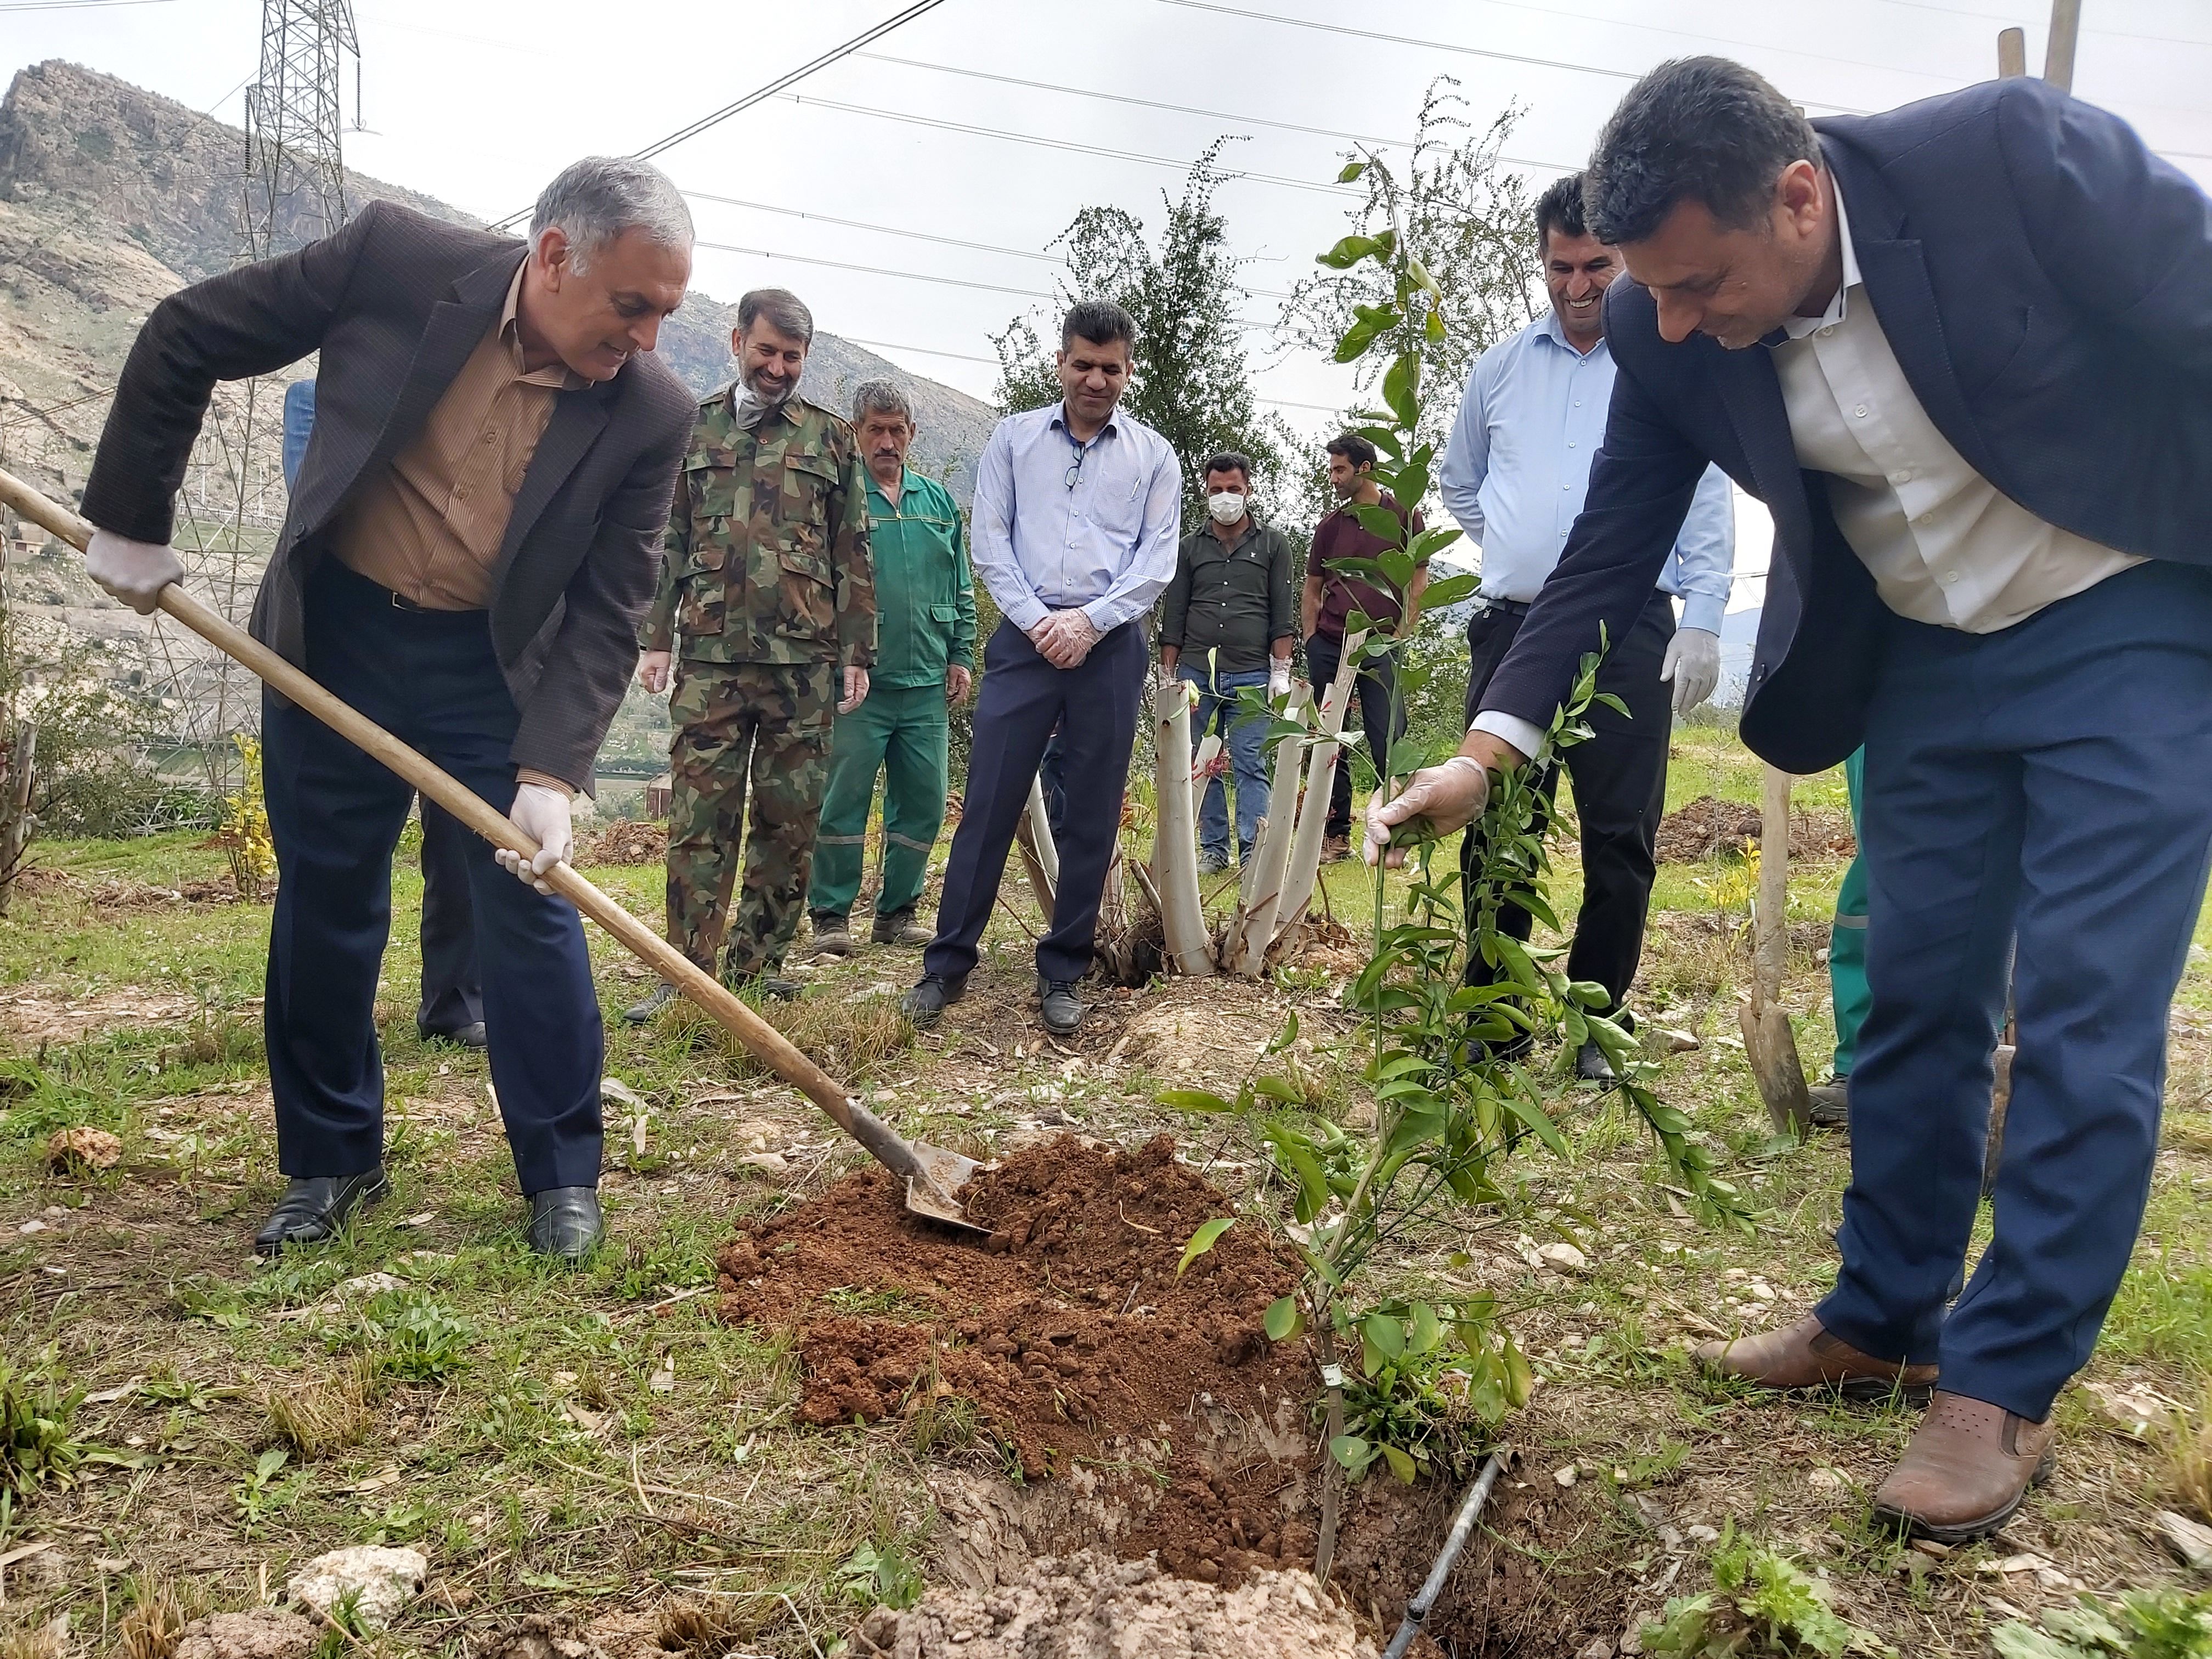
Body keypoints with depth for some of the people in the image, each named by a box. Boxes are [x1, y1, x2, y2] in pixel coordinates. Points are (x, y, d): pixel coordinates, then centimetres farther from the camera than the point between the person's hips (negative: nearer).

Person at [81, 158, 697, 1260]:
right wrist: (131, 519, -3)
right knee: (324, 906, 9)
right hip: (331, 634, 1)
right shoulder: (396, 259, -16)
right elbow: (182, 340, -5)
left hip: (495, 664, -1)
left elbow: (607, 616, -13)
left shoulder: (650, 412, -16)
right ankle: (331, 1161, 26)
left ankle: (562, 1172, 12)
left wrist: (550, 768, -23)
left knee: (533, 907, -3)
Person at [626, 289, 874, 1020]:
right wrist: (655, 638, 4)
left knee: (790, 822, 4)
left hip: (804, 663, 0)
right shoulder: (693, 428, 13)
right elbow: (667, 542, 12)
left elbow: (854, 556, 9)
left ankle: (759, 963, 14)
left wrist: (857, 653, 3)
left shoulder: (831, 439, 11)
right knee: (699, 818, -3)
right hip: (708, 659, 0)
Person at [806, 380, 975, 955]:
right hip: (858, 683, -5)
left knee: (924, 803, 7)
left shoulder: (937, 502, 14)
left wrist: (961, 655, 11)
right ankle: (831, 917, 8)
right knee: (843, 800, -3)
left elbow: (961, 590, 19)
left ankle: (897, 912, 20)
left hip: (927, 685, 5)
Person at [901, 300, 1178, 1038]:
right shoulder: (1013, 437, 10)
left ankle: (1062, 973, 14)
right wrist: (1037, 622, -8)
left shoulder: (1153, 455, 9)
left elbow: (1158, 560, 3)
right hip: (1025, 637, 0)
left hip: (1110, 645, 1)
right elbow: (990, 541, 4)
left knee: (1092, 818, 4)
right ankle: (948, 964, 7)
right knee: (988, 803, -2)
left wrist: (1090, 620, -10)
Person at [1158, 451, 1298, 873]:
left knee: (1251, 766, -4)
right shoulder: (1190, 547, 13)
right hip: (1196, 672, 2)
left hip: (1251, 674, -2)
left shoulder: (1273, 544, 9)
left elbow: (1283, 613, 5)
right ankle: (1213, 849, 11)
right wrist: (1167, 675, 8)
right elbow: (1173, 616, 13)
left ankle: (1252, 851, -2)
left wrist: (1281, 671, -3)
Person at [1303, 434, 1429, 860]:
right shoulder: (1329, 527, 12)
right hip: (1329, 647, 4)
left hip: (1381, 648, -4)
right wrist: (1311, 641, 6)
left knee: (1388, 742, -7)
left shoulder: (1403, 515, 3)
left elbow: (1419, 581, 2)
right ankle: (1335, 833, 13)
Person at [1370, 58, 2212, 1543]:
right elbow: (1613, 554, -4)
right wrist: (1491, 747, -10)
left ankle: (2007, 1385, 7)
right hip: (1924, 660, 4)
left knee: (2084, 1018, -6)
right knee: (1915, 1001, 9)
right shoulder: (1671, 338, -12)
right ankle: (1884, 1323, 24)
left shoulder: (2017, 150, -25)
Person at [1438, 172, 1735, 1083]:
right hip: (1513, 627, 3)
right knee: (1495, 830, 4)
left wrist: (1702, 623, -6)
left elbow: (1710, 505, 1)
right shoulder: (1501, 366, 13)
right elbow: (1457, 480, 26)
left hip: (1630, 632, -2)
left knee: (1620, 838, 0)